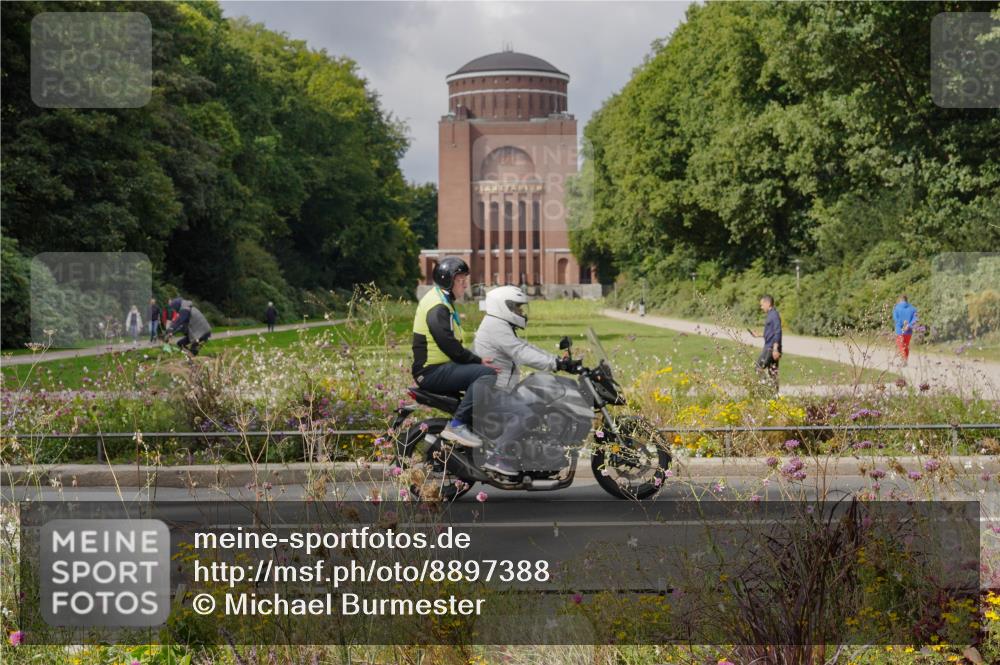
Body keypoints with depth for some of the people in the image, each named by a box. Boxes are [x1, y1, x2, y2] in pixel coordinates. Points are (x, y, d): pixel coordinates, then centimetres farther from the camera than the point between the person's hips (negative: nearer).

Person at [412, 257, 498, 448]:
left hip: (439, 367, 11)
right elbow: (449, 345, -22)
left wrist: (477, 360, 9)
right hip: (432, 372, -11)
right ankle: (457, 425, -24)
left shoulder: (442, 301, 18)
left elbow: (451, 344, 20)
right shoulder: (437, 308, -16)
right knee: (486, 373, -23)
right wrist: (478, 361, -15)